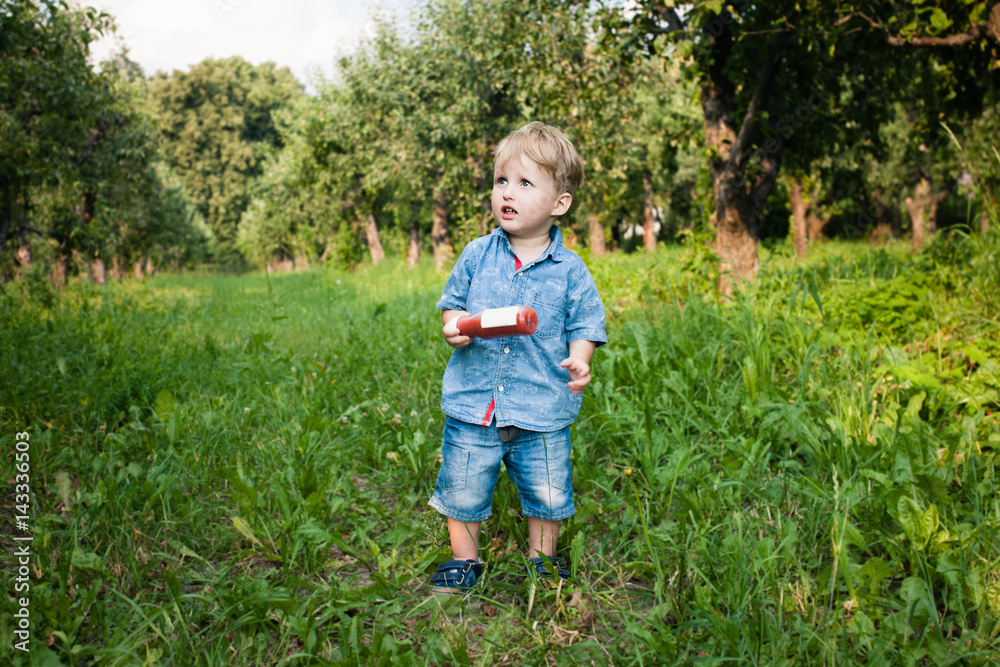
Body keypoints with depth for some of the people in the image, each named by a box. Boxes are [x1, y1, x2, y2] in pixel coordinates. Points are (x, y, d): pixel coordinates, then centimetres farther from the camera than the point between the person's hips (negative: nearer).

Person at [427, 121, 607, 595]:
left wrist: (578, 362, -19)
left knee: (546, 493, 12)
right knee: (461, 489, 11)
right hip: (472, 402, 1)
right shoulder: (476, 256, 0)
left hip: (542, 409, -1)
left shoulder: (570, 270, -5)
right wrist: (453, 326, -12)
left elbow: (584, 325, 0)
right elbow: (452, 302, 10)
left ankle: (541, 558, 38)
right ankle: (464, 560, 35)